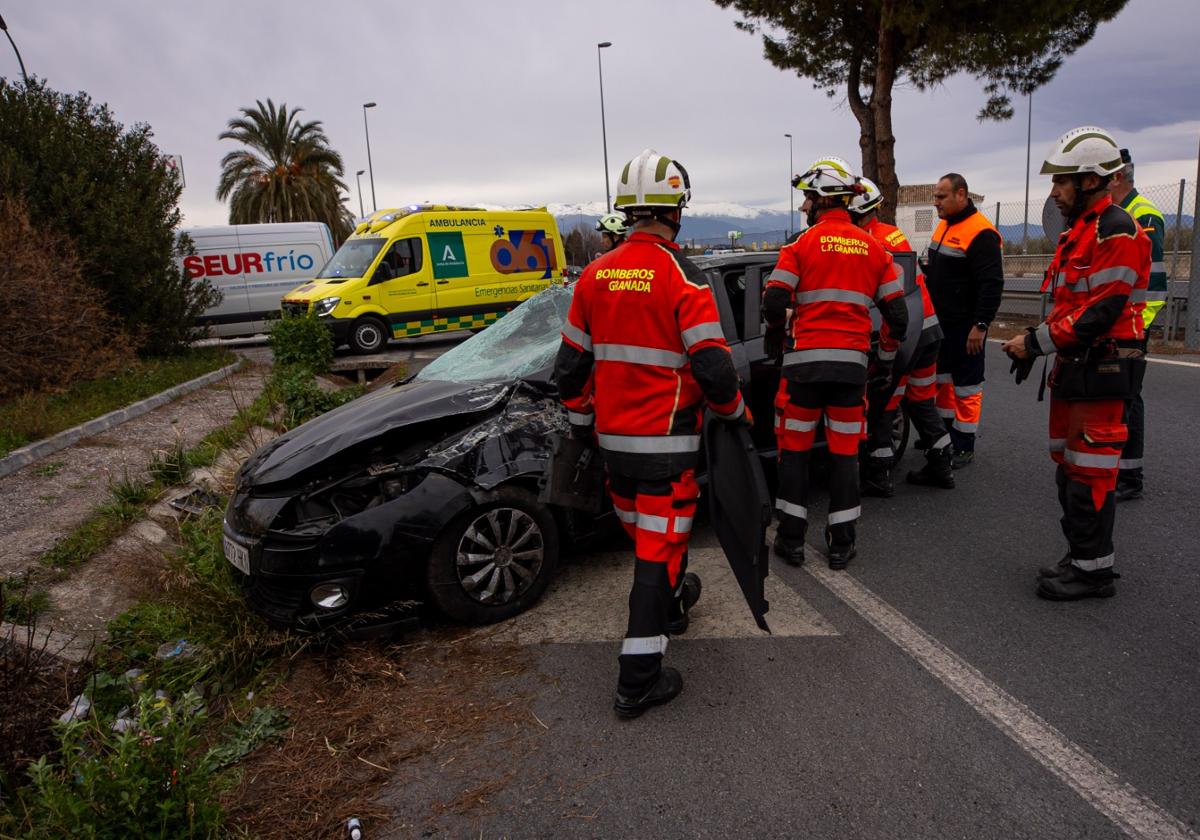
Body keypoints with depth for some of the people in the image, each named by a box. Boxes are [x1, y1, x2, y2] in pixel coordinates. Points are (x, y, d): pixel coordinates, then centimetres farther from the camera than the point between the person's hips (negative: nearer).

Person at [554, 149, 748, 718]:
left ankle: (670, 601, 48)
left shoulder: (595, 276, 3)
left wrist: (580, 420, 20)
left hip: (612, 437, 6)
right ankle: (638, 680, 3)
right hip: (667, 443, -6)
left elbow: (569, 367, 7)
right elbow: (712, 369, -16)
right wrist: (737, 414, 3)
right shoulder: (682, 277, -13)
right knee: (658, 548, 0)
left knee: (643, 533, 23)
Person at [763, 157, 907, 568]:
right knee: (845, 451, 11)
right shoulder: (874, 248, 8)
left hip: (805, 360, -3)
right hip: (852, 362, 3)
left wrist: (774, 338, 6)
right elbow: (897, 316, 7)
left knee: (794, 448, 9)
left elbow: (774, 303, -14)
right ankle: (842, 543, 15)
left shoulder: (803, 244, -4)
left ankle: (791, 538, 13)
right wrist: (885, 361, 19)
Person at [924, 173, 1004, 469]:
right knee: (942, 378, 17)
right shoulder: (944, 226, 11)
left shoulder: (980, 233, -19)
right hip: (941, 322, 9)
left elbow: (992, 284, -23)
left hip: (965, 326, -9)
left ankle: (964, 446, 9)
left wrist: (980, 325, -24)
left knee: (966, 385, 0)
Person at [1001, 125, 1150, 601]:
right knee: (1069, 467, 16)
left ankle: (1093, 572, 5)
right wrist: (1038, 344, 10)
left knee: (1088, 473, -5)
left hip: (1104, 369, -10)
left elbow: (1102, 310, -22)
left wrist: (1037, 342, -18)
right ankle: (1081, 557, 27)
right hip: (1076, 365, 10)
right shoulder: (1079, 231, 17)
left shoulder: (1115, 231, -15)